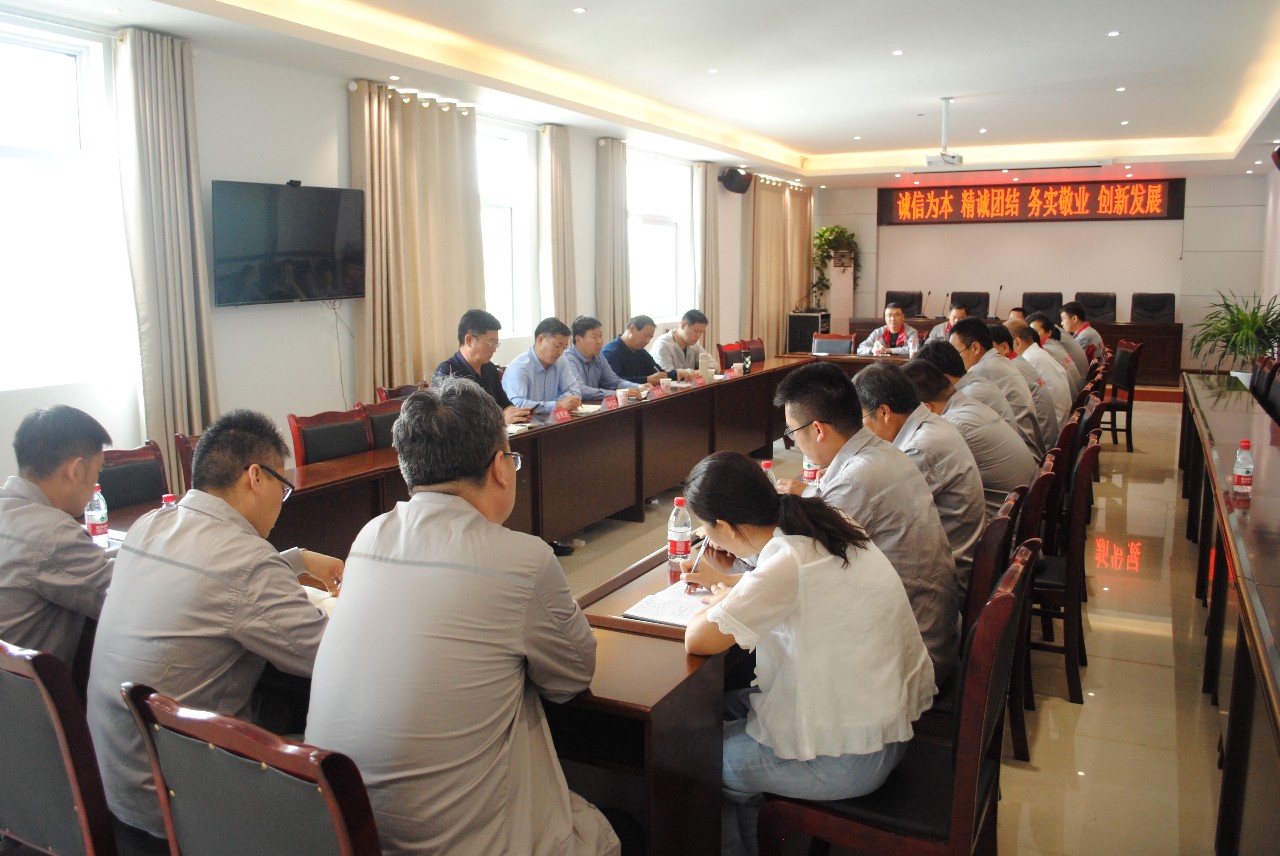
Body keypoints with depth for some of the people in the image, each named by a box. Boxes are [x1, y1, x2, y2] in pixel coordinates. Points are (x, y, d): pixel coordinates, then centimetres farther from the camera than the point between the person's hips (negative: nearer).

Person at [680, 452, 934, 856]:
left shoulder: (787, 562, -29)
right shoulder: (827, 523, -4)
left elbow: (697, 641, -26)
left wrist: (719, 604, -6)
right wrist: (734, 585, 13)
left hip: (851, 758, -8)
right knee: (726, 706, 18)